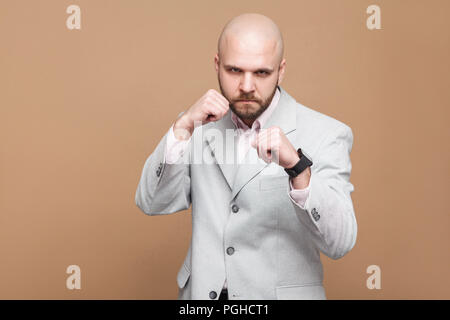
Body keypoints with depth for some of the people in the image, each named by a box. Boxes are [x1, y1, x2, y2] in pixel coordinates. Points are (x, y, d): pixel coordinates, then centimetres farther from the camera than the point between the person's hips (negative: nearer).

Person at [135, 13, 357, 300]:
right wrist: (183, 126, -20)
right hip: (201, 291, 3)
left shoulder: (326, 134, -14)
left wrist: (296, 165, -35)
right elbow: (153, 203, -9)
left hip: (282, 294, -3)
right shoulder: (203, 124, -2)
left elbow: (339, 243, -21)